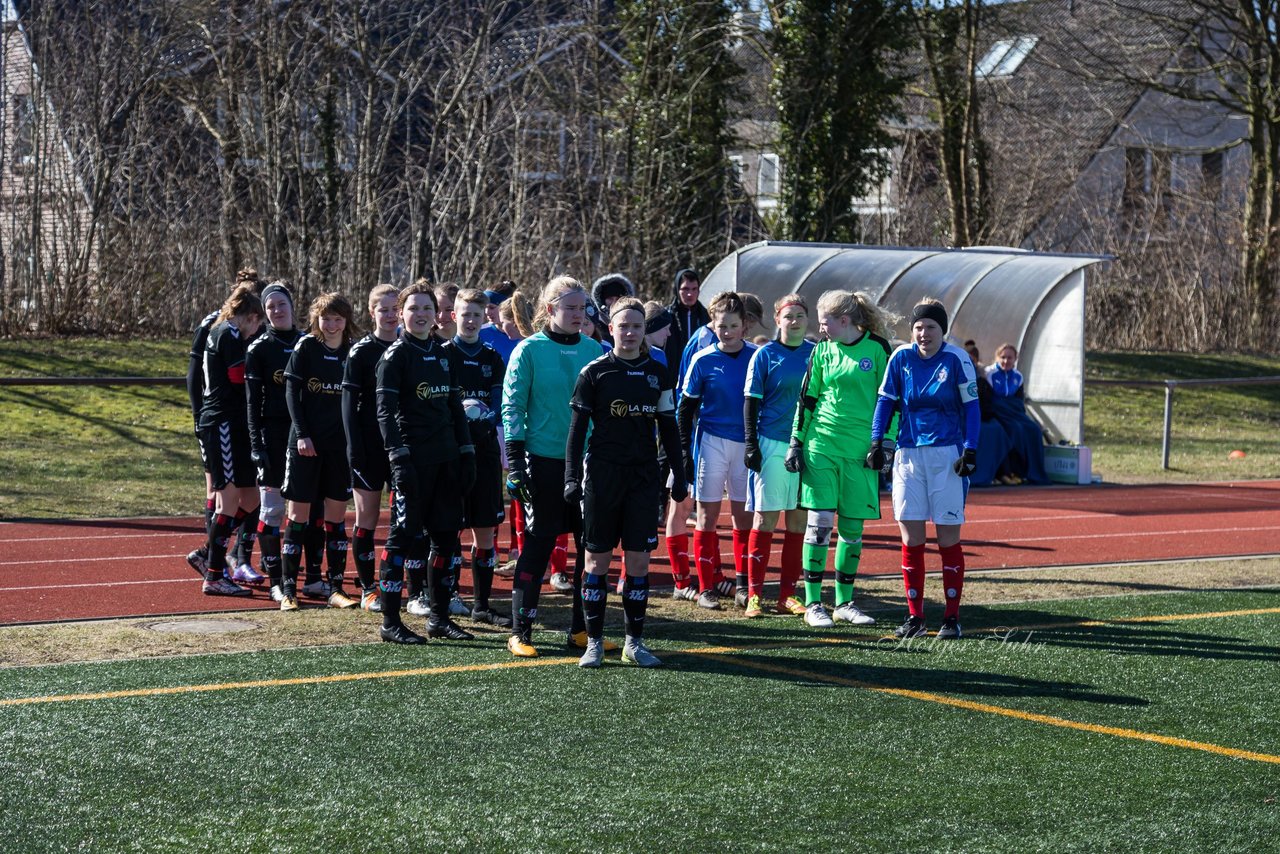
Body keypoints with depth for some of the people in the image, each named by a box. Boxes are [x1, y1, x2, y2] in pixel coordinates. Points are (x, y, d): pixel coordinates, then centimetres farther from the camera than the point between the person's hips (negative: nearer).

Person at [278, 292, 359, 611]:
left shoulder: (353, 352, 4)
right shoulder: (305, 348, -3)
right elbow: (292, 391, -4)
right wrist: (302, 434, -11)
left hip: (340, 443, 3)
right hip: (306, 441, -3)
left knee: (337, 515, 6)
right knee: (298, 513, -1)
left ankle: (336, 587, 12)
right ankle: (288, 588, 3)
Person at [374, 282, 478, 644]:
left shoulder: (444, 355, 14)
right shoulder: (396, 356, -5)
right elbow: (385, 411, -11)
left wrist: (466, 453, 12)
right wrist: (398, 458, -19)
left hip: (446, 460, 7)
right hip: (414, 460, -7)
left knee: (446, 536, 9)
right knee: (404, 537, -6)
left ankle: (439, 617, 18)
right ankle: (390, 622, -1)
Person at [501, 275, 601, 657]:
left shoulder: (593, 350, 8)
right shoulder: (529, 350, -5)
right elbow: (512, 406, -5)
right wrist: (515, 460, -11)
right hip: (545, 461, -5)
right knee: (538, 545, -2)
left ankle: (582, 629, 16)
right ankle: (520, 632, 5)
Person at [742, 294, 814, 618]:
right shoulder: (765, 355, 0)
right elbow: (751, 402, -1)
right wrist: (751, 443, -8)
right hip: (772, 445, -3)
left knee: (799, 520, 5)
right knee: (765, 518, -3)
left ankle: (788, 594, 12)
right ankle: (754, 594, 0)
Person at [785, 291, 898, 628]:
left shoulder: (877, 348, -1)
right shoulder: (823, 350, 6)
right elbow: (807, 398, 11)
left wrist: (886, 443, -2)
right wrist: (796, 442, 8)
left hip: (860, 449, -1)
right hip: (821, 446, 1)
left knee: (852, 527, 4)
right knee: (819, 522, -5)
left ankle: (844, 602, 15)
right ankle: (813, 603, 1)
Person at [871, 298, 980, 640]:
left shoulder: (956, 359, -4)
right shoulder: (901, 357, 3)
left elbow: (971, 406, -2)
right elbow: (886, 400, 7)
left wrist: (970, 450, -10)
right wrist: (877, 442, -2)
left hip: (946, 452, -3)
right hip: (908, 453, 3)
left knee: (948, 538, 0)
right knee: (910, 539, 2)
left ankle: (952, 617, 6)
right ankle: (915, 617, 9)